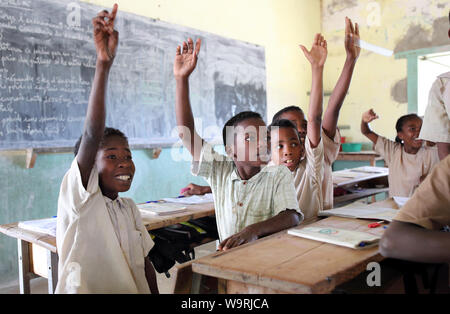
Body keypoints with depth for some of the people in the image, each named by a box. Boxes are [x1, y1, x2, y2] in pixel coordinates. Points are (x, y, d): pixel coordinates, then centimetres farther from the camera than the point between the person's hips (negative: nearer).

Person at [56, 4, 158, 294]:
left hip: (135, 290, 5)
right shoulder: (78, 196, -11)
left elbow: (144, 262, 11)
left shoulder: (130, 208, 6)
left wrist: (155, 293, 2)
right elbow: (92, 134, -25)